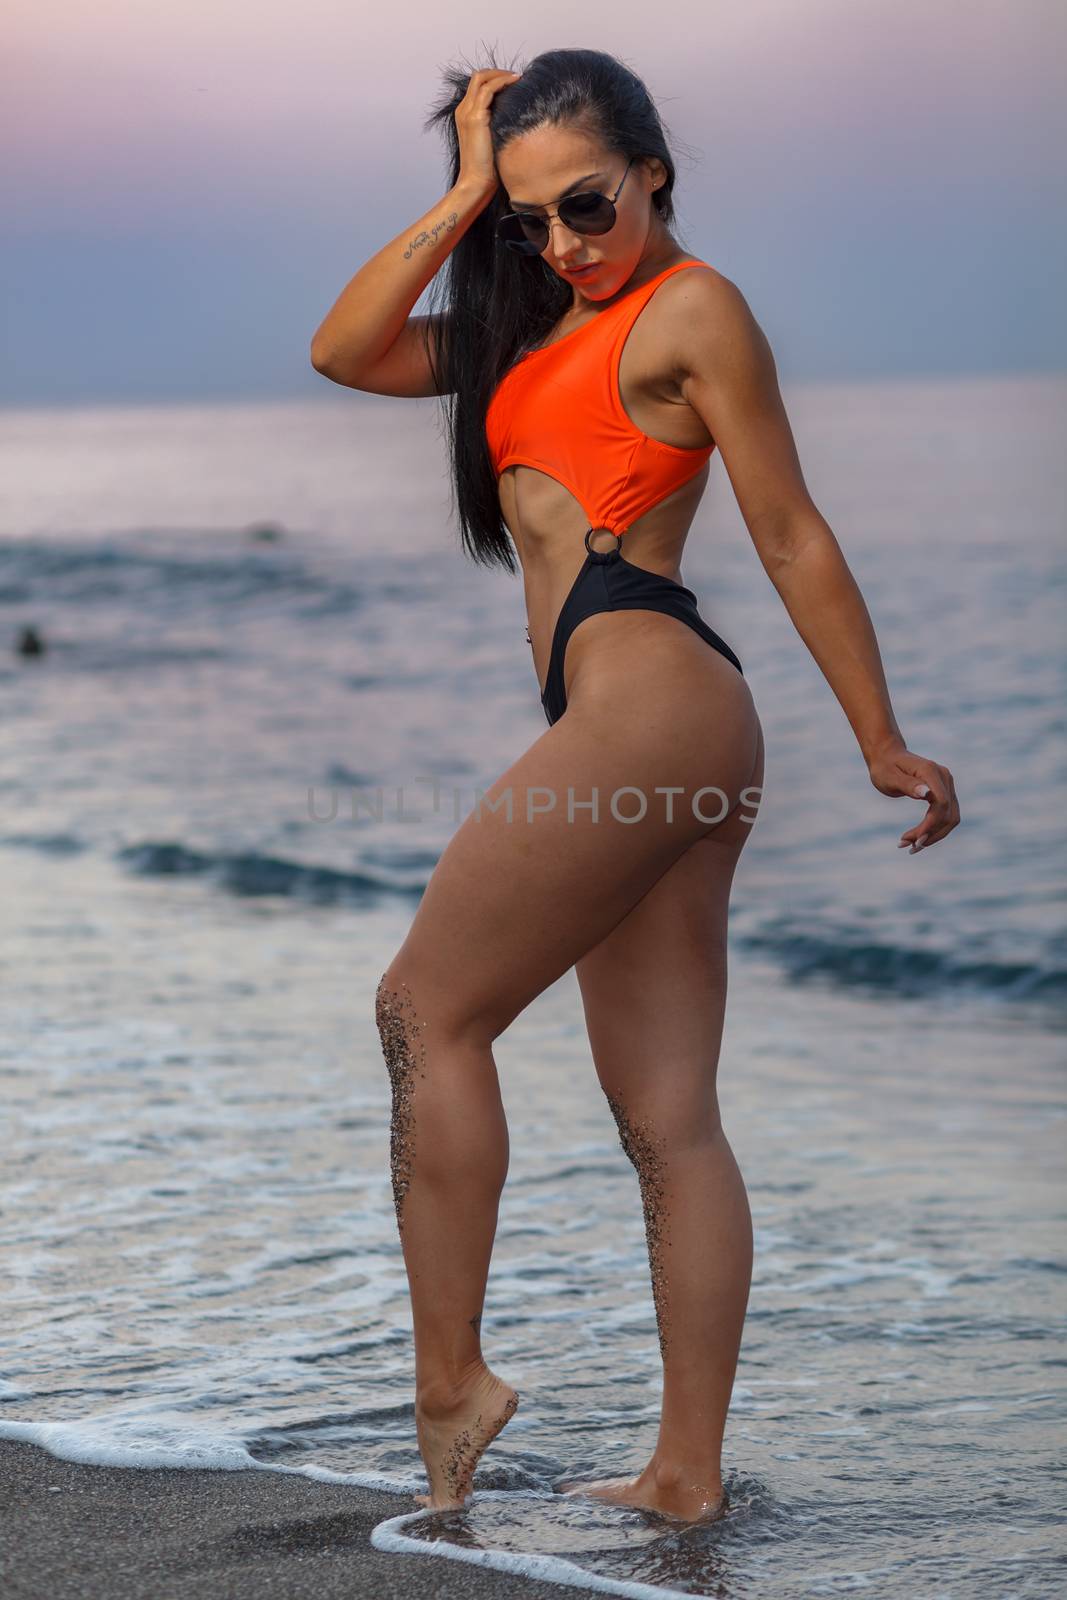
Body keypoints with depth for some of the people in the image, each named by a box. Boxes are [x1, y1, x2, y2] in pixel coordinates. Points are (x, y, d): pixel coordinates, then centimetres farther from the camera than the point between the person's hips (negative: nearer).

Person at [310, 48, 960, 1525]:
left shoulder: (692, 307, 0)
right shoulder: (535, 324, 25)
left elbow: (793, 536, -3)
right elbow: (346, 353, 15)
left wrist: (886, 747, -2)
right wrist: (465, 198, 11)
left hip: (649, 695, -9)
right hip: (649, 736, 9)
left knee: (429, 1008, -7)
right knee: (670, 1120, 5)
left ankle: (449, 1384, -4)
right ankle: (689, 1471, 6)